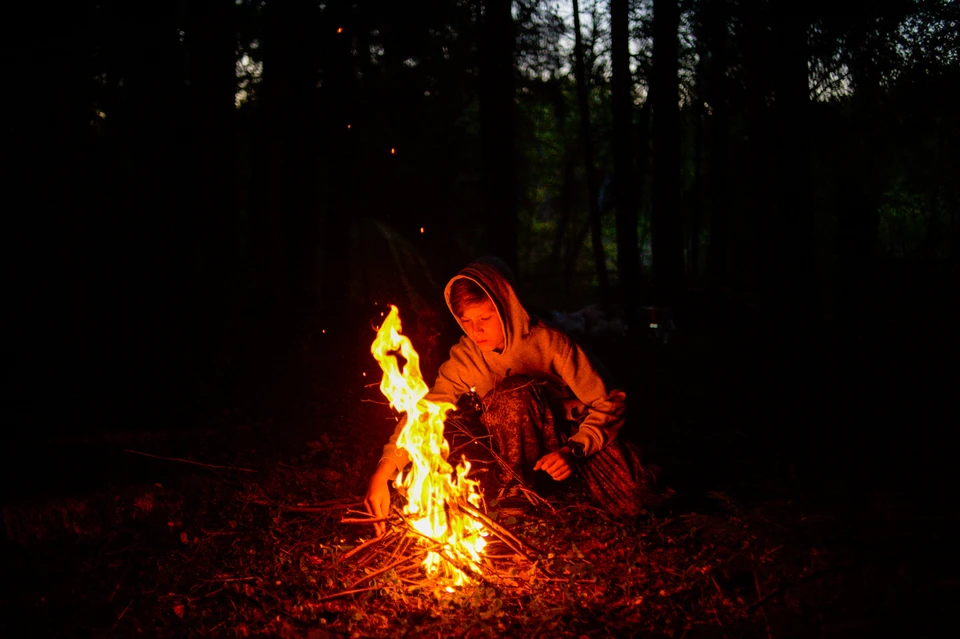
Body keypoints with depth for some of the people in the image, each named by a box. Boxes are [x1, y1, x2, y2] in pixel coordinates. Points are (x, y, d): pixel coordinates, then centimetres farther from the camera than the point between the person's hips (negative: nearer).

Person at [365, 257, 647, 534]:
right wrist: (383, 471, -32)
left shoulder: (548, 341, -21)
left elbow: (610, 401, -18)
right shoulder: (465, 357, -11)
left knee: (626, 503, -24)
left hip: (578, 431, -1)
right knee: (512, 394, -31)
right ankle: (518, 487, -12)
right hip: (528, 442, 1)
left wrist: (574, 451, -31)